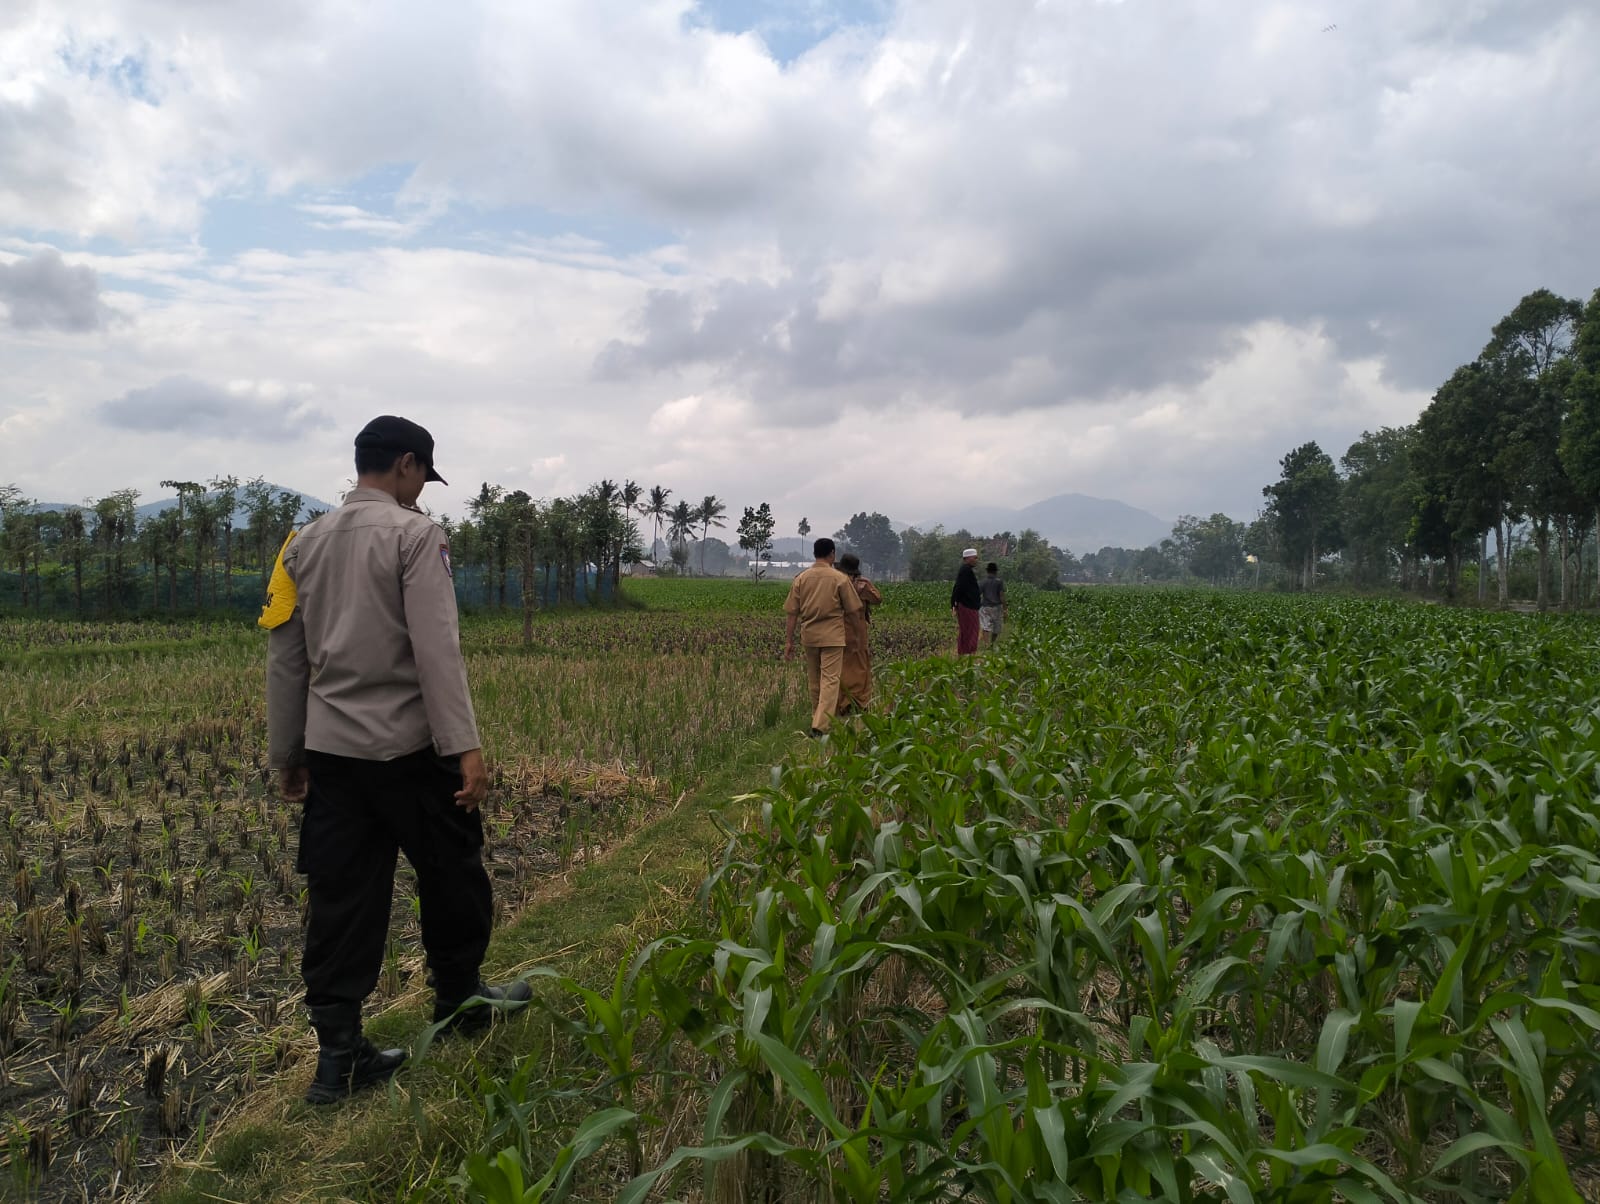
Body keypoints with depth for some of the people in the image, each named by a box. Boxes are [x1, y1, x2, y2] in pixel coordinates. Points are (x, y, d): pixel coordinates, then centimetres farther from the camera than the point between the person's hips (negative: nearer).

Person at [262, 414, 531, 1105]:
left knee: (341, 899, 9)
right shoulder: (414, 534, -9)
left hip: (331, 749, 6)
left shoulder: (305, 543, 10)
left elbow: (285, 657, 13)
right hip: (407, 747, -6)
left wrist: (287, 752, 20)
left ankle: (338, 1055, 13)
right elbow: (437, 648, -18)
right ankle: (458, 1001, 31)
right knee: (451, 877, 14)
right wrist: (465, 746, -18)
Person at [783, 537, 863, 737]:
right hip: (832, 636, -4)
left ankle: (818, 719, 30)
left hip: (809, 635, 4)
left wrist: (788, 641, 5)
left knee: (814, 680, 16)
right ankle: (820, 725, -16)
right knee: (830, 680, -5)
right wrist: (849, 632, 17)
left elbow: (792, 613, 1)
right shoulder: (840, 578, -6)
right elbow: (852, 609, -1)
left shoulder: (800, 579, 2)